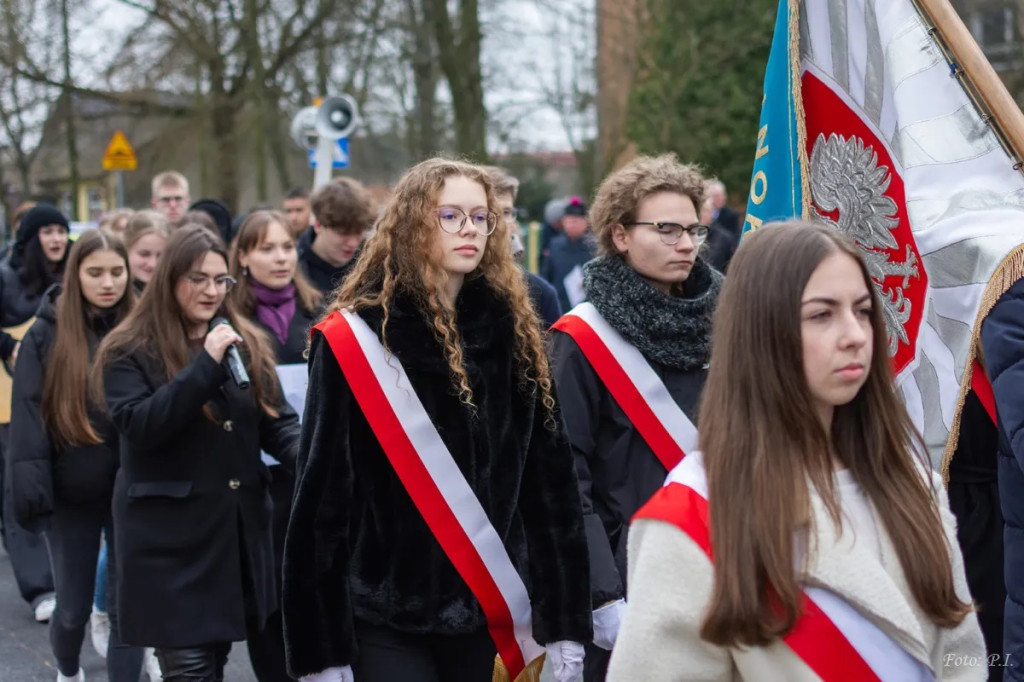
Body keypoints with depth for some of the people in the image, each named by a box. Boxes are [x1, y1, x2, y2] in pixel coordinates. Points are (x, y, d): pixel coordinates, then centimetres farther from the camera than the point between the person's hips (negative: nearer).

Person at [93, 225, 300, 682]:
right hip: (169, 537, -5)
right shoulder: (130, 351, -4)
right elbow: (139, 426, -19)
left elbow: (276, 422, 7)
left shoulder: (247, 343, 10)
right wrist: (206, 363, -22)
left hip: (239, 530, 5)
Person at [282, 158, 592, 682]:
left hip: (491, 611, 4)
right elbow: (323, 494, -7)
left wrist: (566, 624, 1)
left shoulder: (513, 332, 5)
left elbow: (550, 482, 4)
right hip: (386, 616, -3)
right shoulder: (354, 338, -6)